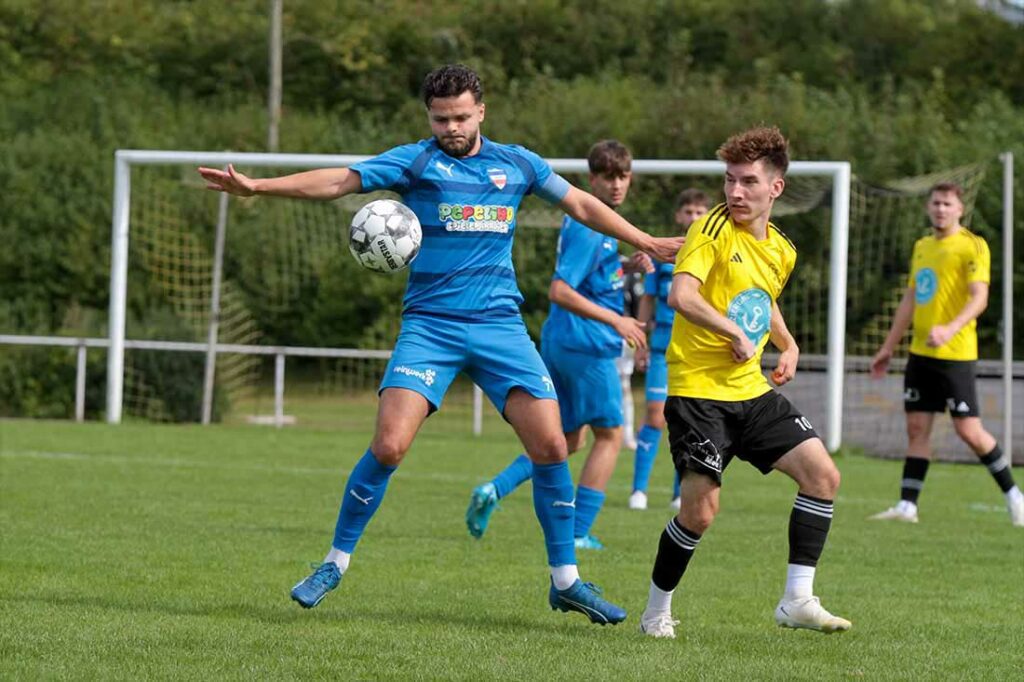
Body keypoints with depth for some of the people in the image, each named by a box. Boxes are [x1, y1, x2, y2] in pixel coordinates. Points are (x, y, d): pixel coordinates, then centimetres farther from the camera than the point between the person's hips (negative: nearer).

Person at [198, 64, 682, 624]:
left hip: (501, 326, 3)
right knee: (389, 445, -16)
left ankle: (565, 581, 10)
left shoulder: (516, 164, 11)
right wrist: (256, 186, -20)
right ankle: (335, 564, 2)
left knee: (550, 446, -5)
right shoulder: (416, 161, 1)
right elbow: (338, 181, -9)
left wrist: (645, 242, 26)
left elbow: (581, 205, 23)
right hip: (429, 326, -3)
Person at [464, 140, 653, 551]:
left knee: (569, 439, 17)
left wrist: (628, 266, 11)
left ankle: (495, 489, -1)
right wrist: (616, 321, -25)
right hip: (587, 344, -9)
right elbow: (560, 291, -25)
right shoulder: (591, 229, -18)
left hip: (557, 343, 9)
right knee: (609, 435, 5)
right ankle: (579, 533, 5)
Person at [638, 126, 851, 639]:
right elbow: (681, 295, -25)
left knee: (822, 475, -5)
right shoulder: (712, 230, -10)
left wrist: (788, 345, 18)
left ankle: (797, 600, 0)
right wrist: (736, 333, -23)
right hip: (698, 389, -7)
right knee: (700, 510, -11)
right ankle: (657, 612, 10)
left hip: (752, 390, 7)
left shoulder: (781, 251, 11)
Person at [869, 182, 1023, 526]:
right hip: (920, 352, 7)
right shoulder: (922, 246, 15)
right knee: (917, 428, 3)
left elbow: (979, 297, -18)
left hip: (955, 354, -7)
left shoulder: (972, 246, -7)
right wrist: (887, 349, 20)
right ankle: (907, 506, 3)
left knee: (969, 431, -7)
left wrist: (951, 329, -34)